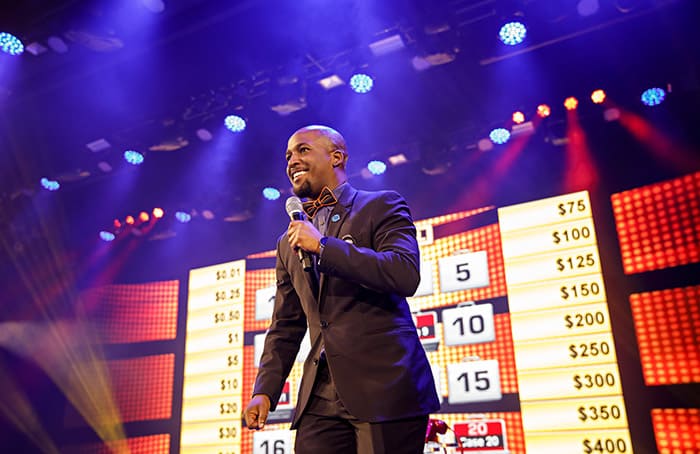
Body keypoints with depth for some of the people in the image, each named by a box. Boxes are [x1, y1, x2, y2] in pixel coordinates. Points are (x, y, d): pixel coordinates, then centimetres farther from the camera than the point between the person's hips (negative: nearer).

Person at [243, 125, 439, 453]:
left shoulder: (382, 206, 2)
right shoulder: (289, 242, 17)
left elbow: (406, 275, -15)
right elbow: (286, 326, 17)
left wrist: (323, 246, -14)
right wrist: (265, 390, 5)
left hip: (385, 389, -4)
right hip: (321, 401, 5)